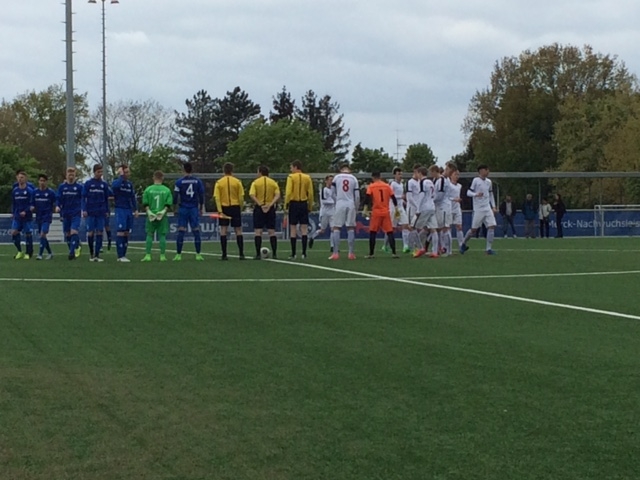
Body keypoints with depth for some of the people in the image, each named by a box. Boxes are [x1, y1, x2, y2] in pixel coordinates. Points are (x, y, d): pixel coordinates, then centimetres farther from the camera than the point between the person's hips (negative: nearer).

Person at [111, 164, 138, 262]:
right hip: (120, 210, -6)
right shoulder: (116, 182, -3)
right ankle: (120, 256, -12)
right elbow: (115, 186, -29)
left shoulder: (130, 184, 14)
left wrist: (135, 209, 9)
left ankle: (123, 255, 9)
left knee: (126, 233, 5)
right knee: (121, 232, -11)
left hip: (129, 210, 6)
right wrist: (121, 176, -18)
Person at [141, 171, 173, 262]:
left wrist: (149, 212, -5)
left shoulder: (148, 189, -1)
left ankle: (147, 255, 3)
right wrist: (163, 211, -5)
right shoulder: (167, 190, 0)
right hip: (163, 216, 0)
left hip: (151, 216, 0)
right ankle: (162, 255, 4)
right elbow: (168, 204, -5)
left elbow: (145, 204, -4)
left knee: (149, 235, 7)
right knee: (162, 235, 5)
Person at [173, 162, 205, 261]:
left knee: (181, 232, 0)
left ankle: (178, 254, 0)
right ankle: (198, 254, 0)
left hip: (183, 209, -1)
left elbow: (175, 196, -3)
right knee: (196, 231, 3)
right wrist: (201, 207, 16)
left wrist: (174, 207, 10)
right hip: (194, 209, 1)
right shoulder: (198, 181, 3)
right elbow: (202, 195, 5)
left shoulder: (179, 182, -3)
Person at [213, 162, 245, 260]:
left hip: (224, 208, 0)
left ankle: (224, 255, 0)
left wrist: (220, 211, -9)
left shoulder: (219, 182, -1)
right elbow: (241, 197, -4)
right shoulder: (237, 182, -2)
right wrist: (240, 208, 8)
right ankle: (241, 254, 3)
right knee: (238, 230, 6)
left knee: (223, 230, 4)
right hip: (235, 207, 0)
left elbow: (217, 198, -8)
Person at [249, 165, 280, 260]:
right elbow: (277, 196, -6)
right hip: (270, 209, 2)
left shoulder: (255, 182, 0)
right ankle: (274, 254, 3)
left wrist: (260, 204, -15)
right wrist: (270, 205, -13)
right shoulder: (273, 183, 6)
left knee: (258, 231, 0)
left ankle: (258, 254, -4)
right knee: (272, 231, 6)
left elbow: (252, 195, -14)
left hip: (258, 208, -2)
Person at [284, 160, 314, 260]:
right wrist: (310, 206, 11)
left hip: (294, 204, -3)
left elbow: (288, 192, -12)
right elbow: (310, 193, 3)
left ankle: (293, 254, 2)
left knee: (293, 229, 3)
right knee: (304, 228, 5)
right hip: (304, 204, 3)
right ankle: (304, 253, -1)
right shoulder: (307, 178, 5)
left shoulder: (291, 177, -5)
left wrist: (286, 205, -6)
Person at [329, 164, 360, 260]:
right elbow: (357, 196, 4)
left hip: (340, 204, -2)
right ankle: (351, 253, 5)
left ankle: (336, 253, -6)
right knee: (351, 228, 7)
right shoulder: (354, 178, 6)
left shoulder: (336, 177, 4)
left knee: (336, 228, 1)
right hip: (351, 204, 2)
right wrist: (356, 208, 16)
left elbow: (332, 193, 10)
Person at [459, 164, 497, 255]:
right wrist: (476, 194, -27)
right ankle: (464, 244, 23)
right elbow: (468, 193, -7)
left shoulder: (488, 182, 10)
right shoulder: (476, 180, -6)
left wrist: (493, 206, 14)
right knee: (474, 229, -1)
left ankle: (489, 248, -5)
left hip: (488, 209, 5)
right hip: (478, 209, -5)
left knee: (492, 226, -9)